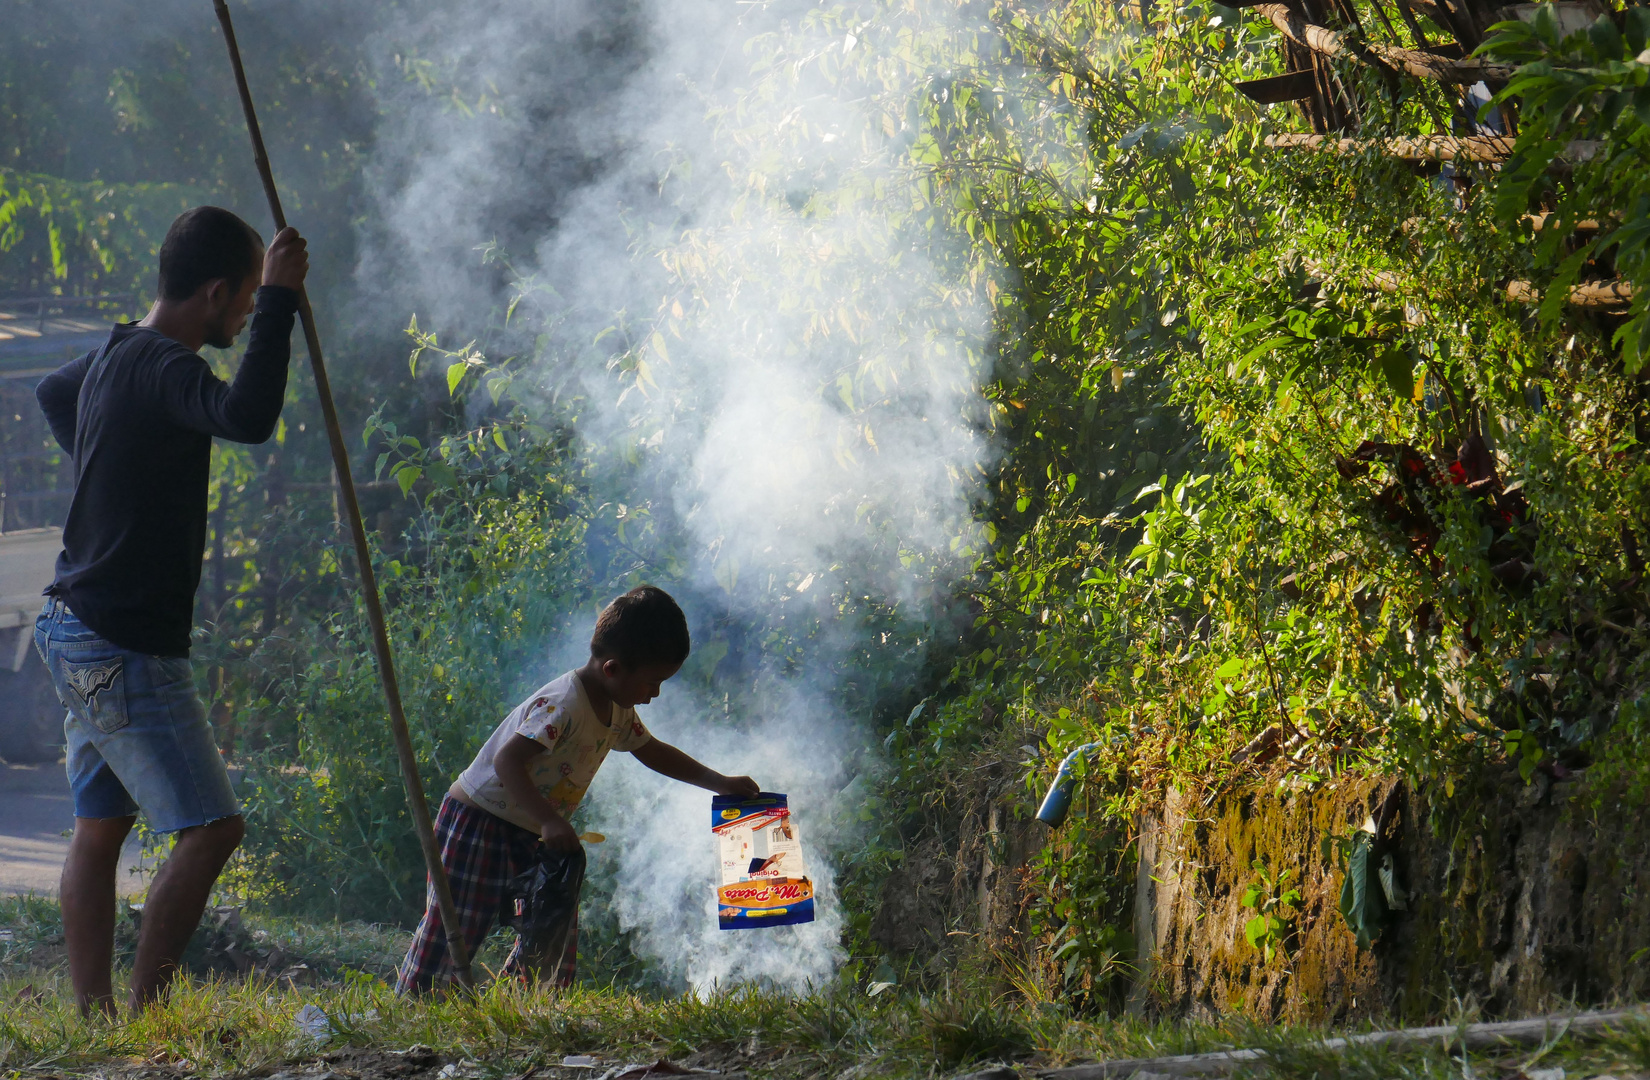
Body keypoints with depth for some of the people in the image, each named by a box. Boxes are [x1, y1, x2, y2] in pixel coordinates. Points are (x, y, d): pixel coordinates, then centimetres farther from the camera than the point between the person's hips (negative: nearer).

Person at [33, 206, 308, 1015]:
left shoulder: (113, 356, 12)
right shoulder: (161, 369, -19)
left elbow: (53, 394, 36)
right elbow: (247, 417, -40)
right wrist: (280, 304, -31)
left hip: (81, 632, 10)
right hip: (123, 645, -10)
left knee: (100, 827, 11)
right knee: (209, 828, -8)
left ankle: (92, 1022, 13)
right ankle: (141, 1015, -7)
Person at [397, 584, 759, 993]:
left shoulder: (617, 713, 3)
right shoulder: (562, 706, -28)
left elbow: (652, 751, 21)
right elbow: (507, 761, -36)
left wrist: (719, 783, 17)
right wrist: (549, 821, -45)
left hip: (534, 834, 9)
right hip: (478, 821, -9)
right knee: (453, 929, -9)